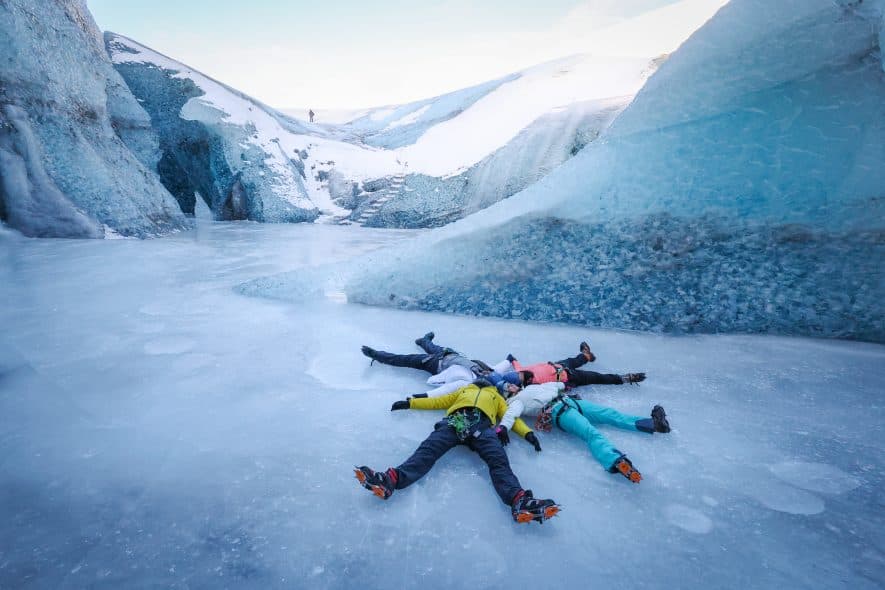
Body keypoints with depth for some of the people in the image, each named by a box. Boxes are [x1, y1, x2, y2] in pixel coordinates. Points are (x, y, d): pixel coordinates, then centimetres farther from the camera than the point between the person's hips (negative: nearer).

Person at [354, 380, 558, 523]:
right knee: (428, 449, -27)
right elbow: (438, 401, 38)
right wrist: (410, 403, 29)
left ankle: (519, 500, -54)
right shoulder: (463, 390, 43)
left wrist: (528, 432, 5)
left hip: (482, 425, 0)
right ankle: (391, 479, -51)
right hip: (455, 421, 0)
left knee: (499, 460, -29)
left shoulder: (496, 396, 40)